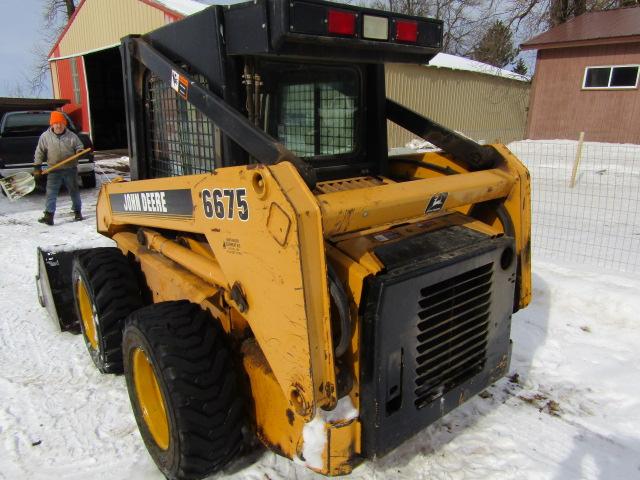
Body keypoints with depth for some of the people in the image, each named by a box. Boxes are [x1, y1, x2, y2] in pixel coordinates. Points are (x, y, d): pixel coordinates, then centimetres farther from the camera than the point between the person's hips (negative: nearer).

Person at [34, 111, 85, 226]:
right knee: (51, 192, -7)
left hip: (70, 169, 0)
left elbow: (79, 146, 9)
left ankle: (77, 212, 26)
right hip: (54, 170, 0)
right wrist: (37, 167, 1)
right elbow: (39, 152, 5)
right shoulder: (45, 136, 1)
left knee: (74, 191, 11)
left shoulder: (71, 136, 0)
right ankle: (49, 216, -9)